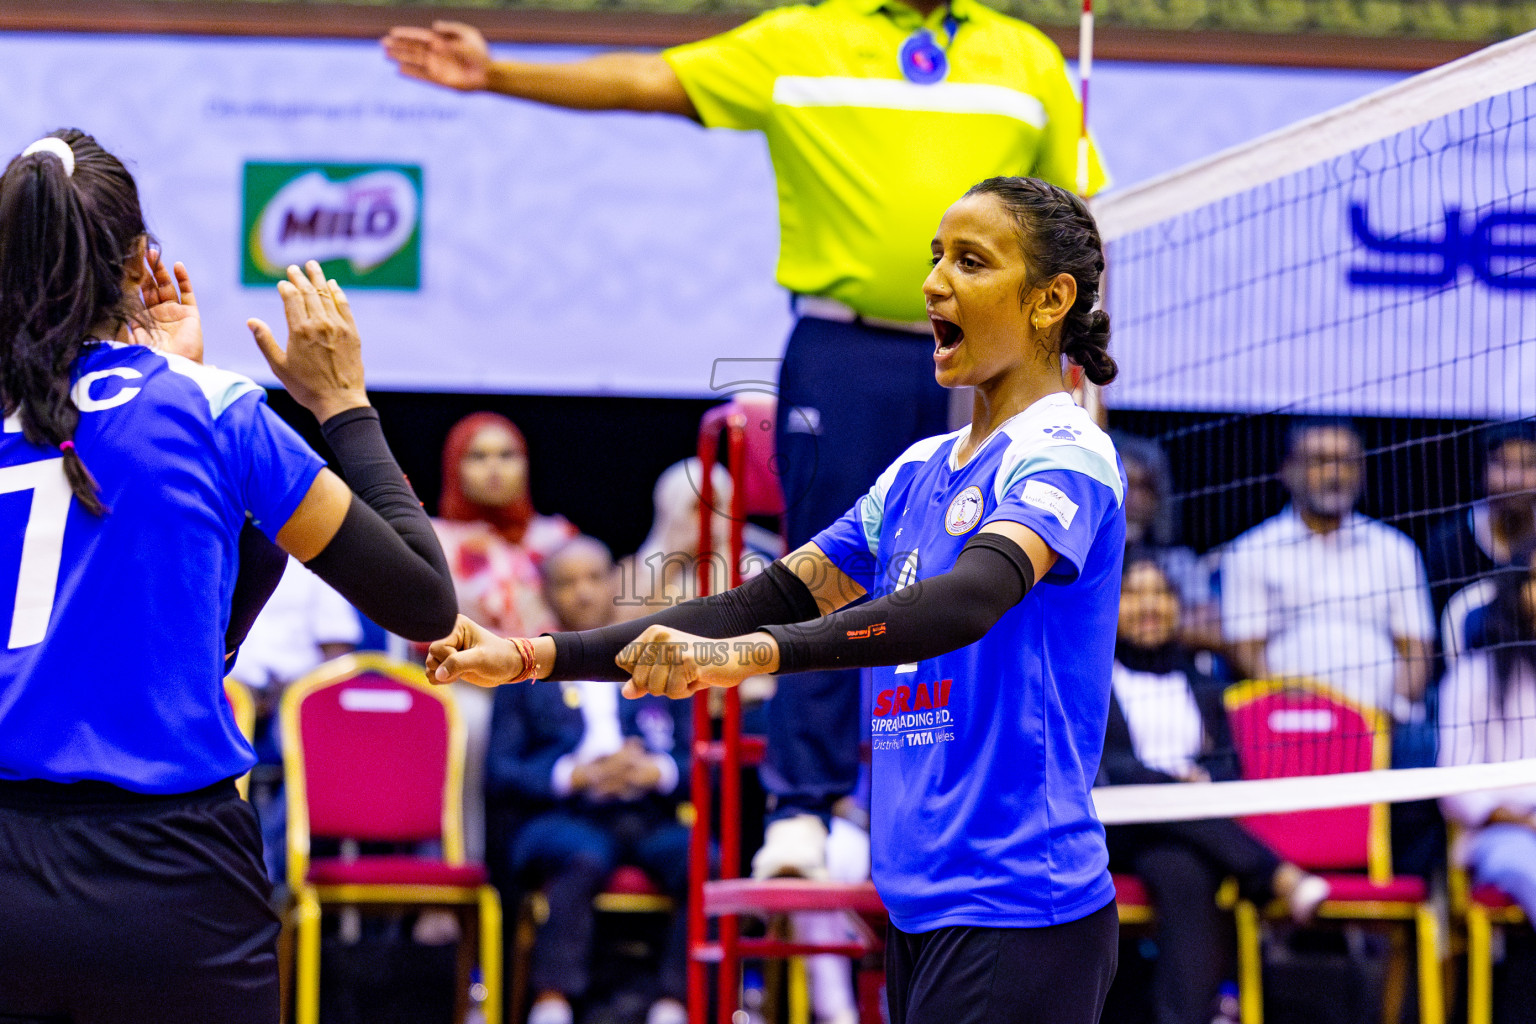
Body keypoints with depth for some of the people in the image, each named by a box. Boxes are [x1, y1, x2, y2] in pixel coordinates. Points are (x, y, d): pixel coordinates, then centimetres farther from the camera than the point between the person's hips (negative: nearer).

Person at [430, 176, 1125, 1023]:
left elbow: (970, 600, -27)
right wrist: (535, 658, 4)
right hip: (919, 909, 8)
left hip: (1016, 919, -8)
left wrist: (744, 654, -39)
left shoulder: (1065, 453, -9)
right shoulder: (917, 471, 17)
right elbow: (768, 601, 13)